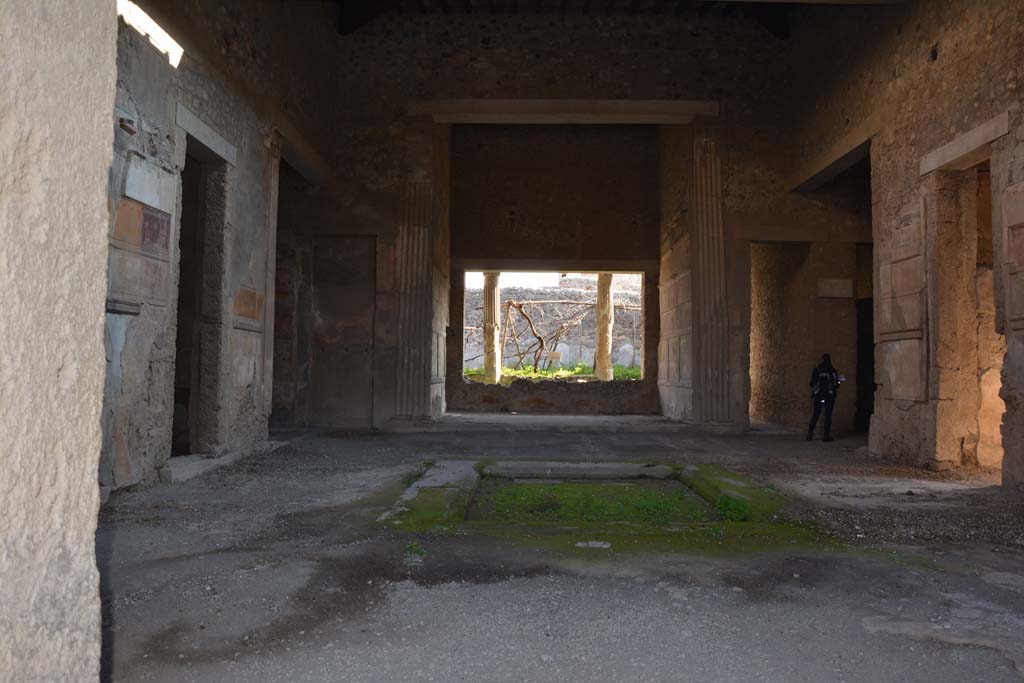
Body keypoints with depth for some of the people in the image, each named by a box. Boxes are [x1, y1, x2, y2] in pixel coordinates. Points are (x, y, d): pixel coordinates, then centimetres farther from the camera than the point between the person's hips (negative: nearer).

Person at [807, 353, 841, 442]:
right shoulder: (832, 371, -6)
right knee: (828, 415, 4)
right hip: (829, 396, -2)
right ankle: (827, 435, 3)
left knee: (815, 415, 8)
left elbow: (812, 384, 2)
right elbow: (836, 385, -1)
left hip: (818, 395, 2)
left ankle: (810, 433, 2)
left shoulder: (816, 370, -1)